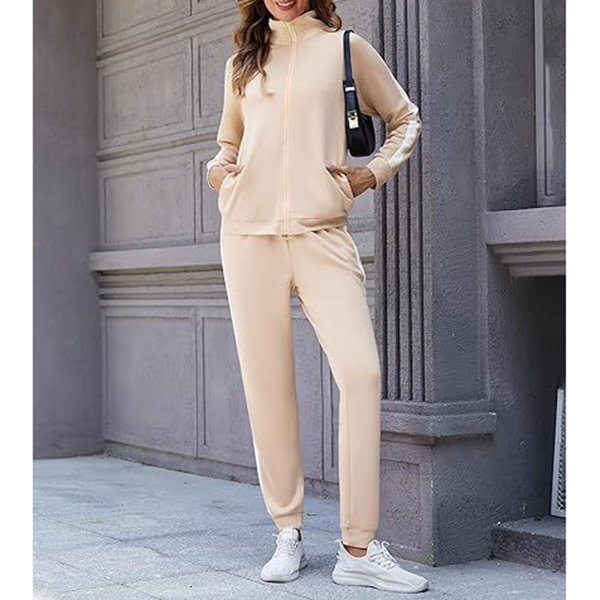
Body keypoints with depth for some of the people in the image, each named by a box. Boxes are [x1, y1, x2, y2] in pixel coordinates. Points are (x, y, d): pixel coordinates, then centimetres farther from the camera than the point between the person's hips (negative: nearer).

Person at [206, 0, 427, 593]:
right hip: (249, 232, 3)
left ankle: (359, 549, -12)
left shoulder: (345, 48, 11)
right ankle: (288, 534, 11)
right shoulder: (242, 61, 18)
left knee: (360, 370, -17)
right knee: (266, 382, 0)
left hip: (321, 231, -2)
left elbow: (404, 118, 20)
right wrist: (217, 167, 11)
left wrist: (373, 172, 4)